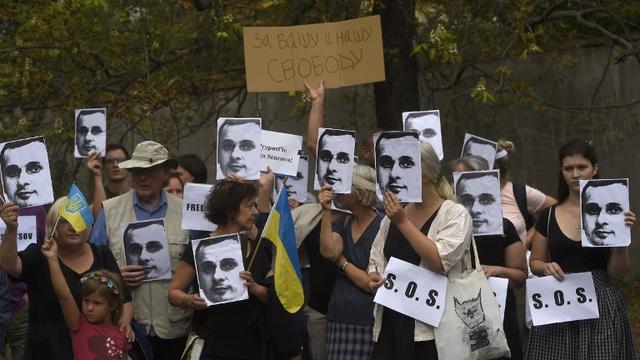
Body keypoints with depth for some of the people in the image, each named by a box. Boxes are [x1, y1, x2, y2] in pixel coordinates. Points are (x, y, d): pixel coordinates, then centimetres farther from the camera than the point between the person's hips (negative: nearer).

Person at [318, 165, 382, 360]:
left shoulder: (381, 227, -10)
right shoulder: (342, 224, 10)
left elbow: (371, 283, -13)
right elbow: (328, 252, -10)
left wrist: (341, 262, -4)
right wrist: (327, 211, -9)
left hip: (369, 322, -6)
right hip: (339, 319, 6)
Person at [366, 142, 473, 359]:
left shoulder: (455, 215, -4)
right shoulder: (394, 214, 14)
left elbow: (439, 260, -17)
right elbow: (376, 259, 19)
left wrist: (403, 222, -15)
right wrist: (373, 277, -3)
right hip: (390, 321, 5)